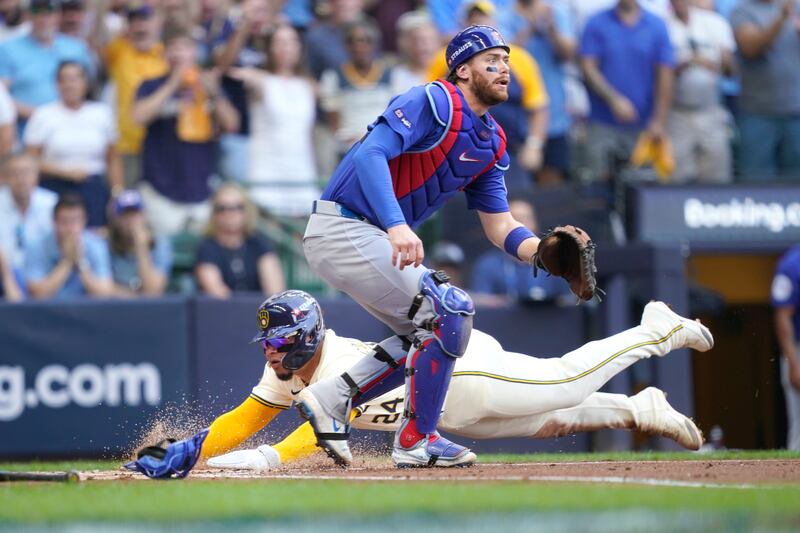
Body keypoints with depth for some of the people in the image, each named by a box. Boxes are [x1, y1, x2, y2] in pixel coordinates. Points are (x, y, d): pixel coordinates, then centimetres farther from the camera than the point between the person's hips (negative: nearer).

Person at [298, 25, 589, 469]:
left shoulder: (492, 145, 12)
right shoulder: (433, 103, -15)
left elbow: (499, 225, 10)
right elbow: (370, 153, -28)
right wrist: (396, 226, -41)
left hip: (372, 240, 10)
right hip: (343, 228, -10)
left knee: (431, 331, 15)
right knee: (451, 311, -14)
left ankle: (332, 399, 14)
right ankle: (415, 440, -4)